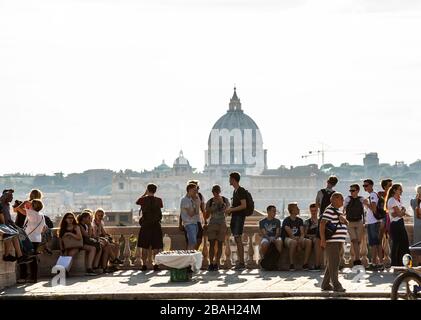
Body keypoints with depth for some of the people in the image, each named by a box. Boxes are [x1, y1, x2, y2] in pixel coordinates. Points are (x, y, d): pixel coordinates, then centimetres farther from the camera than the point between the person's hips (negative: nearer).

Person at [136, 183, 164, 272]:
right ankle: (156, 265, -2)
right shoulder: (158, 200, -2)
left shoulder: (143, 200, -3)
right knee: (156, 247, 3)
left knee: (144, 247, 7)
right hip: (156, 225, 0)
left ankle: (144, 265, 5)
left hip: (145, 225, 0)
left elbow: (137, 202, 19)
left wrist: (145, 194, 21)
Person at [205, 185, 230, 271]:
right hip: (212, 224, 0)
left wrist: (221, 202, -17)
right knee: (212, 244, -9)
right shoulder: (210, 202, 4)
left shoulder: (225, 200, 3)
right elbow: (207, 216, 7)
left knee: (219, 244, 0)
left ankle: (217, 263, 5)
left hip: (222, 224, 0)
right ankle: (211, 263, -9)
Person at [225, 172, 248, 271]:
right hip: (235, 217, 9)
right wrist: (229, 209, 9)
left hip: (239, 217, -9)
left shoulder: (241, 191, -11)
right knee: (236, 239, 8)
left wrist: (231, 209, -15)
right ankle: (240, 261, 11)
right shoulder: (235, 191, 18)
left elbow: (244, 206, -18)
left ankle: (241, 262, -13)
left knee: (238, 239, -12)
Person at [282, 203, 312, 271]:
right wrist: (296, 239, -28)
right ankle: (291, 264, -36)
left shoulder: (300, 220, 15)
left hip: (298, 239, 5)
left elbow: (302, 233, 5)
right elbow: (290, 234, -14)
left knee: (309, 241, -25)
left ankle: (305, 264, -23)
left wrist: (301, 238, -17)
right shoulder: (286, 220, -2)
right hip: (287, 239, -5)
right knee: (294, 242, -40)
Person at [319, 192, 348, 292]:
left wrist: (343, 219, -5)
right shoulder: (329, 210, -10)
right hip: (331, 241, -10)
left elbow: (347, 223, 20)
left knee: (332, 263, 12)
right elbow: (322, 223, -18)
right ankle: (336, 284, -10)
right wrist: (322, 239, -25)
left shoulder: (338, 211, 20)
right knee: (333, 262, -10)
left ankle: (326, 284, 18)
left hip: (339, 241, 10)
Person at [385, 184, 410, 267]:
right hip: (395, 224, -9)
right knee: (396, 245, -6)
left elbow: (403, 212, 6)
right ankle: (394, 264, -1)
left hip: (401, 224, 9)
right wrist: (403, 211, 2)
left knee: (405, 244, 7)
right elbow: (399, 213, -16)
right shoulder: (392, 200, -10)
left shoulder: (398, 200, 19)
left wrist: (401, 211, -14)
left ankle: (401, 263, 12)